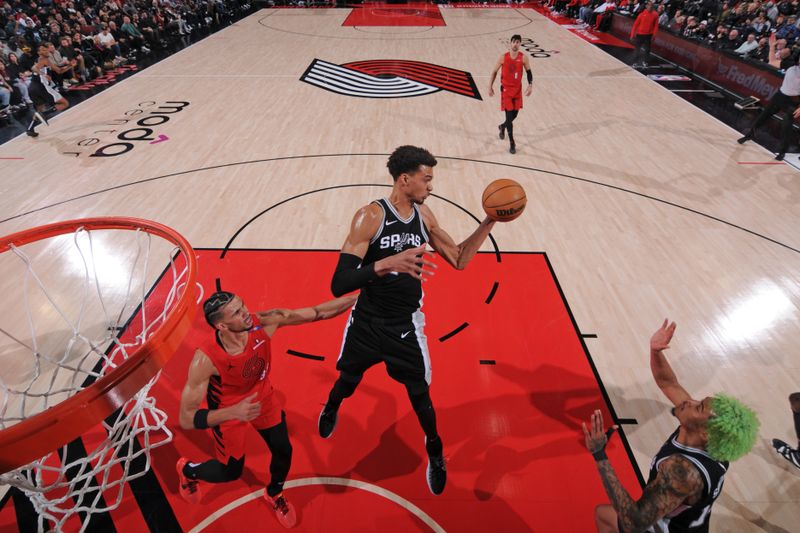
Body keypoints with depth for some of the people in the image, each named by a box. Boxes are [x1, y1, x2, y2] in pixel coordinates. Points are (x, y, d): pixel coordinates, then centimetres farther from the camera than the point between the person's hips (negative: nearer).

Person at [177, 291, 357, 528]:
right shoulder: (205, 359, -39)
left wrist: (355, 298, -26)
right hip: (227, 410, -3)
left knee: (283, 451, 13)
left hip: (262, 396, 3)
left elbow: (317, 313, -25)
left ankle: (274, 495, 48)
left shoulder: (264, 322, -32)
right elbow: (186, 420, -32)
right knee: (231, 471, 15)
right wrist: (233, 412, -47)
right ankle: (188, 471, 50)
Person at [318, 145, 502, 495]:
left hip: (406, 325, 3)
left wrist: (488, 222, -5)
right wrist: (388, 262, -44)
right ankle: (330, 411, 61)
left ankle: (435, 451, 44)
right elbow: (339, 285, -29)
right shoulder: (370, 216, -22)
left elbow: (459, 260, 5)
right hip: (367, 321, -2)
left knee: (420, 395, 12)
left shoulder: (424, 215, -5)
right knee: (348, 381, 23)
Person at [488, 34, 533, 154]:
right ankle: (512, 143, -1)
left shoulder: (523, 58, -4)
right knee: (509, 115, -8)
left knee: (515, 114, 11)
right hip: (506, 89, -3)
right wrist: (490, 87, 0)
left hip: (518, 89, 3)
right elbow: (494, 72, 2)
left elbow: (529, 72, 6)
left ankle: (503, 127, 45)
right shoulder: (503, 57, -8)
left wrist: (530, 86, -7)